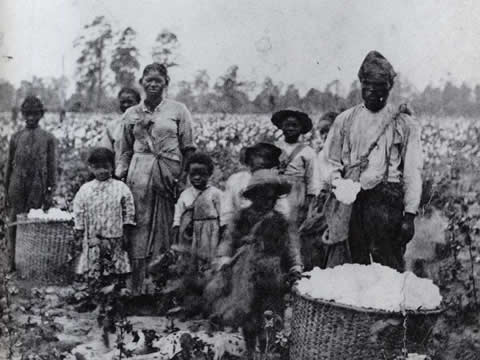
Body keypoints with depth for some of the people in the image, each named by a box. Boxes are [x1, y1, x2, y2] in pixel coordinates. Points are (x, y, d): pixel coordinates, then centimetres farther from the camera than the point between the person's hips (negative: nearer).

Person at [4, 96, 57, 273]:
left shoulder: (48, 138, 5)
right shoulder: (16, 137, 10)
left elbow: (52, 167, 4)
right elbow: (9, 165, 12)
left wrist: (50, 192, -1)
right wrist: (6, 192, 10)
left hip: (37, 186, -1)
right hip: (17, 185, 1)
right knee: (14, 224, 1)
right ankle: (13, 263, 6)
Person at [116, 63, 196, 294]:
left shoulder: (178, 111, 6)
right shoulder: (131, 114, 13)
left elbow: (188, 149, 4)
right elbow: (125, 150, 18)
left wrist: (186, 178, -4)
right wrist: (120, 174, 5)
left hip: (170, 173, -1)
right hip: (140, 173, 1)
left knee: (168, 228, 0)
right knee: (139, 226, -3)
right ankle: (137, 288, 0)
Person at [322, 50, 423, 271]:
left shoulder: (404, 124, 7)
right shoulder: (345, 120, 14)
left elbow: (412, 172, 3)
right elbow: (332, 161, 17)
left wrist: (409, 214, -5)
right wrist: (338, 183, -5)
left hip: (386, 200, -2)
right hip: (351, 201, 2)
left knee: (389, 268, -8)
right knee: (356, 265, 4)